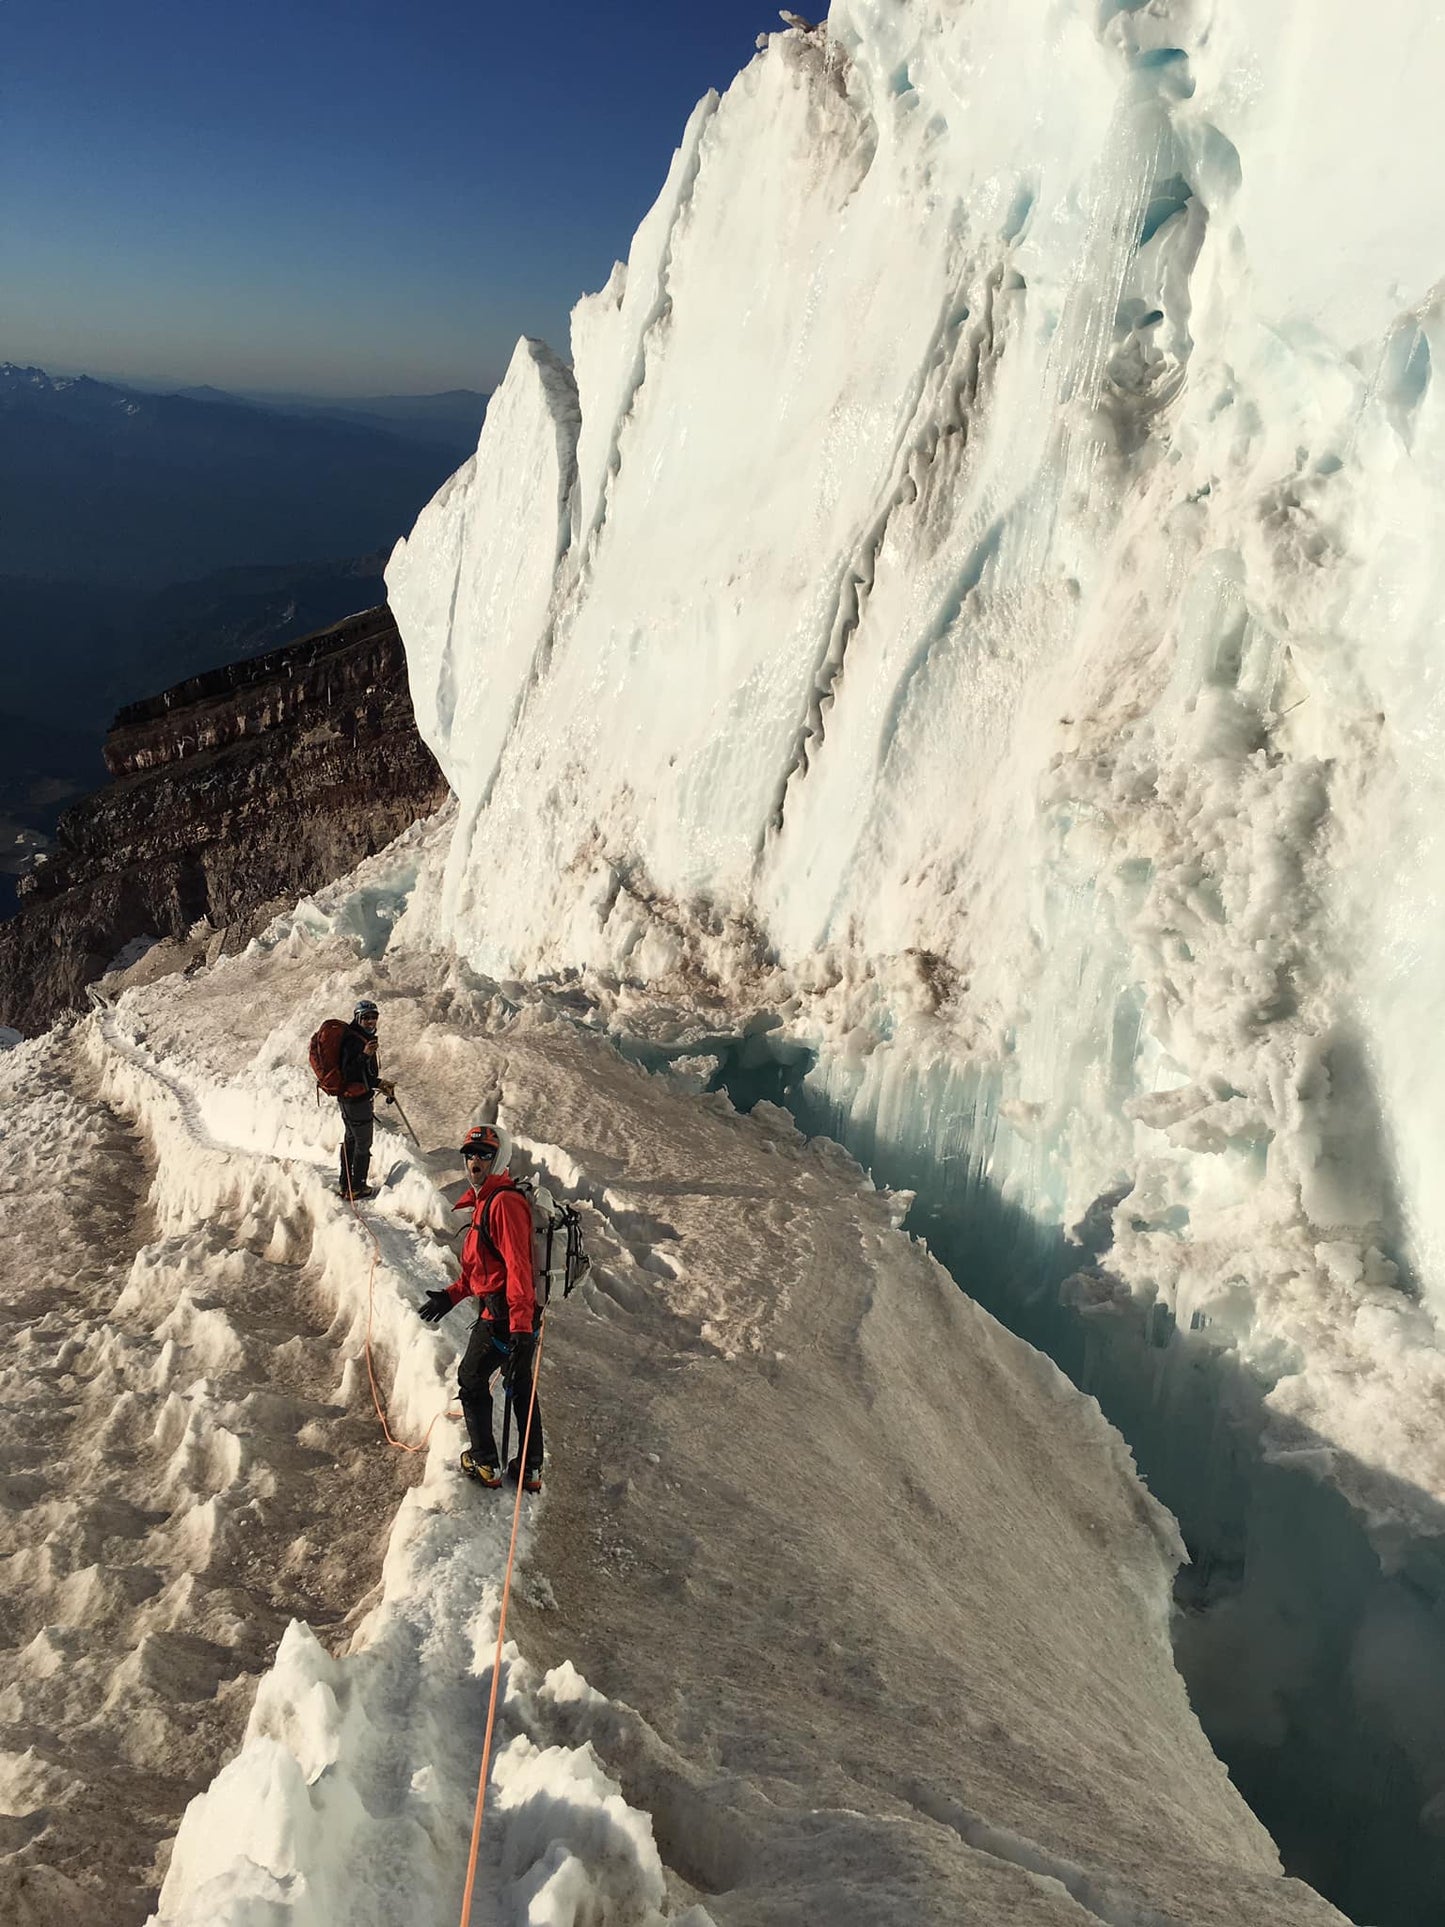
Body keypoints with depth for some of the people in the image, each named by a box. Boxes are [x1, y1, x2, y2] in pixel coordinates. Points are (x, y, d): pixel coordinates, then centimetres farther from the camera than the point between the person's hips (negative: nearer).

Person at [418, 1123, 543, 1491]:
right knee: (522, 1386, 17)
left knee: (472, 1381, 9)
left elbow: (517, 1266, -28)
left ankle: (485, 1463, 19)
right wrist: (452, 1295, 23)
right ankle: (530, 1470, 27)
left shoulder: (504, 1202, -21)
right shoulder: (485, 1200, 13)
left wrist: (520, 1327, -32)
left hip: (501, 1315, -10)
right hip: (520, 1315, 10)